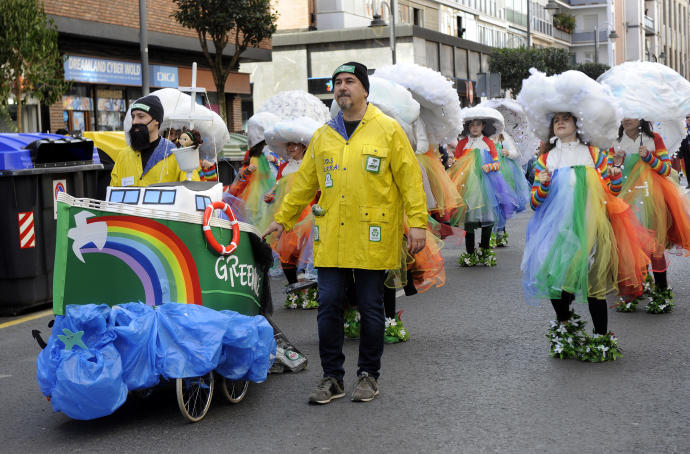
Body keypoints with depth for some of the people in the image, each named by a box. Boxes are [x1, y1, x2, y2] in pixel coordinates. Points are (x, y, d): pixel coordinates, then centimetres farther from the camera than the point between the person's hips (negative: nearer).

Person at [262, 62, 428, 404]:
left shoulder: (388, 129, 1)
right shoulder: (323, 136, 12)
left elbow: (410, 178, -2)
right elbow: (304, 182, 18)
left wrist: (417, 222, -8)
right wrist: (282, 219, 17)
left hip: (373, 239, -3)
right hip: (330, 240, 4)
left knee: (371, 308, 5)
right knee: (329, 306, 3)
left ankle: (368, 375, 20)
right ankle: (332, 377, 15)